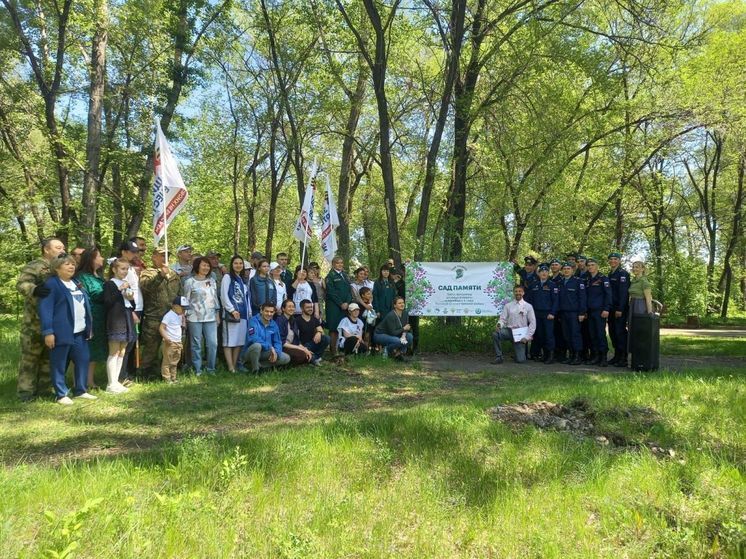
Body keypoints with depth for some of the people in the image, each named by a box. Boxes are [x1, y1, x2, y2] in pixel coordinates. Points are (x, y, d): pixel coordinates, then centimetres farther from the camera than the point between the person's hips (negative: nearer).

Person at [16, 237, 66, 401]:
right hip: (35, 322, -7)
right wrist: (34, 289, -43)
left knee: (49, 356, 13)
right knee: (30, 356, -1)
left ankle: (43, 389, 23)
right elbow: (21, 284, -24)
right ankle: (25, 391, 7)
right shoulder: (34, 266, -9)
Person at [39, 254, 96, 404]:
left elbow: (85, 305, 20)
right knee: (59, 364, 2)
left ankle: (81, 391, 21)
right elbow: (45, 308, -13)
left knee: (83, 360, 9)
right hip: (62, 332, -7)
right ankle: (61, 395, 10)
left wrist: (89, 327, 16)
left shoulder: (76, 284, 18)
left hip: (80, 332, 7)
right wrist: (48, 331, -18)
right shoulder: (51, 284, -6)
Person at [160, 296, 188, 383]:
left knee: (174, 363, 14)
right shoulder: (169, 315, -12)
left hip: (178, 343, 9)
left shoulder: (180, 316, 15)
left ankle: (173, 378, 21)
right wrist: (166, 338, -27)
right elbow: (161, 328, -19)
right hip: (170, 343, -9)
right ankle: (167, 379, 2)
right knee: (167, 362, -2)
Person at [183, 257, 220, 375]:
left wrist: (217, 314, 14)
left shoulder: (212, 281, 13)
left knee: (213, 343, 0)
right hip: (194, 318, -4)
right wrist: (184, 316, -4)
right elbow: (186, 300, -1)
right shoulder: (190, 281, -1)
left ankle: (211, 368, 12)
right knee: (196, 344, 2)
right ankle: (197, 369, 11)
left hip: (211, 317, 4)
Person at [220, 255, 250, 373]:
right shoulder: (227, 277, 0)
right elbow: (223, 295, -9)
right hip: (231, 313, -7)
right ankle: (230, 367, -7)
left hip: (243, 314, 7)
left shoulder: (243, 279, 19)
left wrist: (249, 312, 12)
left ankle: (235, 365, 12)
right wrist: (232, 310, -14)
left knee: (240, 341, 7)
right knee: (229, 341, -6)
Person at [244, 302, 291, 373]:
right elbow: (254, 339, -26)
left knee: (286, 358, -7)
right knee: (257, 345, -37)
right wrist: (270, 347, -26)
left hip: (265, 353, 5)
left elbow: (277, 342, 4)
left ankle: (259, 365, -5)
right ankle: (255, 369, -14)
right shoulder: (254, 321, -14)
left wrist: (276, 352, -16)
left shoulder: (273, 324, 2)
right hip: (252, 351, -5)